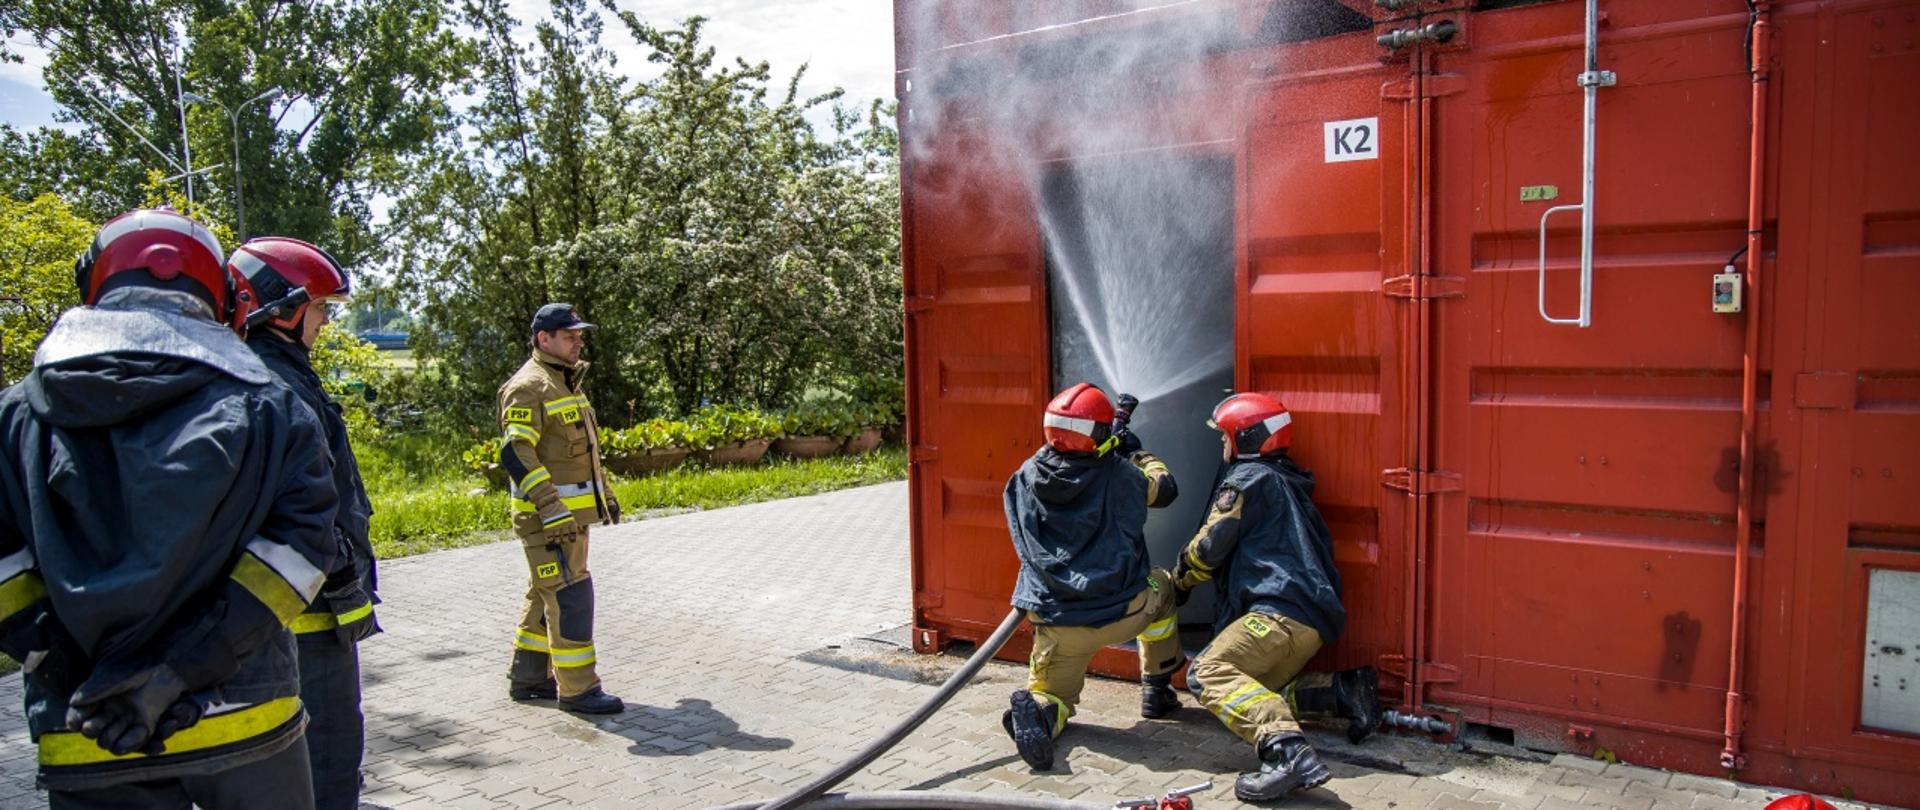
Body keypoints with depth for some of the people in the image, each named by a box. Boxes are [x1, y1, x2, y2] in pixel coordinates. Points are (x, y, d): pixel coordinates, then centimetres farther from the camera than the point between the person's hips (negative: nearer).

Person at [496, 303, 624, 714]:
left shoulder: (566, 382, 18)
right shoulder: (528, 388, -14)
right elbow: (516, 454, -23)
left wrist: (604, 494, 26)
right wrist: (551, 508, -29)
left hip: (571, 514, 10)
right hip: (547, 517, -10)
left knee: (546, 597, 16)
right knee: (571, 597, -8)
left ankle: (528, 678, 26)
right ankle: (577, 688, -1)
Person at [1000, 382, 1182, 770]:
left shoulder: (1027, 477, 2)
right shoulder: (1118, 475, -7)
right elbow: (1165, 487, 14)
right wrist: (1135, 450, 30)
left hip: (1057, 623, 1)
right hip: (1123, 613, -1)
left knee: (1052, 694, 21)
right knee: (1161, 585, 33)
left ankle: (1039, 711, -17)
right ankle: (1157, 690, 35)